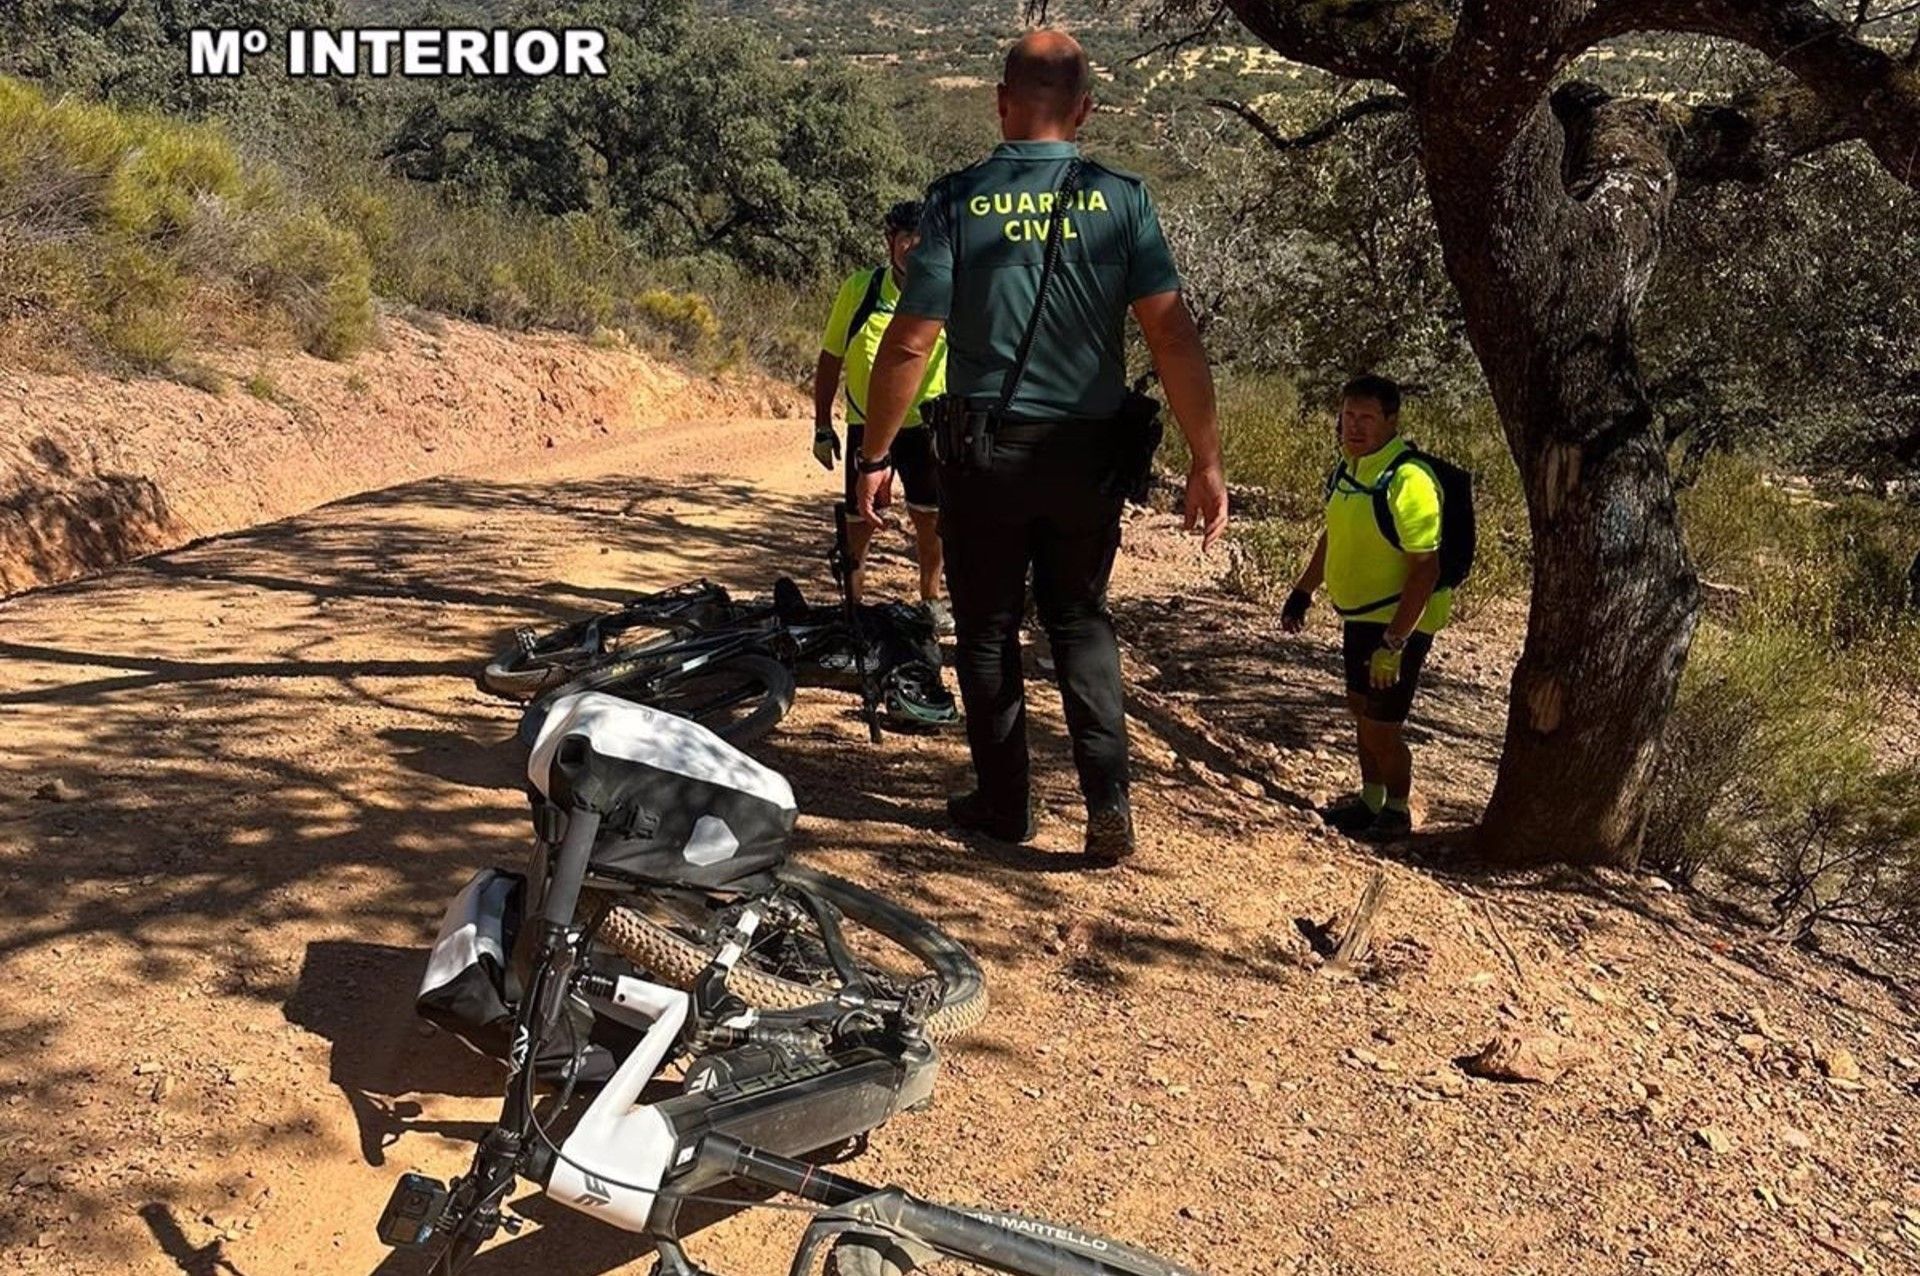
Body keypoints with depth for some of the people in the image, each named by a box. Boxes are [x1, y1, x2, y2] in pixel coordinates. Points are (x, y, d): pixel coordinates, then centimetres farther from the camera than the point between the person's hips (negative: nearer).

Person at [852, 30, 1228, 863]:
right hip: (1087, 451, 2)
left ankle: (1003, 804, 23)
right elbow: (1173, 336, -10)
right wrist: (1206, 462, -4)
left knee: (988, 629, 14)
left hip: (984, 451, -1)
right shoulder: (1121, 200, -4)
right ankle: (1108, 799, 7)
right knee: (1081, 620, 18)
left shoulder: (958, 200, -7)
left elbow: (909, 344, -10)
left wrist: (875, 456, 0)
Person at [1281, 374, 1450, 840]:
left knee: (1381, 725, 0)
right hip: (1361, 614, 9)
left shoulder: (1408, 480, -26)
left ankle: (1397, 814, 21)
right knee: (1361, 710, 20)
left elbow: (1425, 570, -26)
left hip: (1400, 624, -8)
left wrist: (1394, 644, -27)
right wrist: (1303, 591, 19)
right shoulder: (1347, 467, 2)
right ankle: (1370, 800, 38)